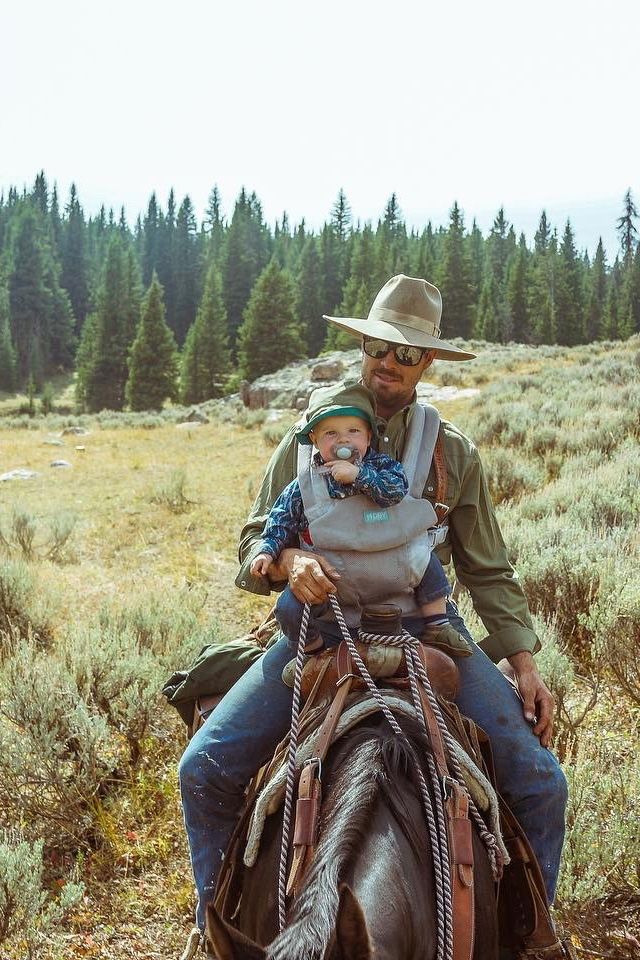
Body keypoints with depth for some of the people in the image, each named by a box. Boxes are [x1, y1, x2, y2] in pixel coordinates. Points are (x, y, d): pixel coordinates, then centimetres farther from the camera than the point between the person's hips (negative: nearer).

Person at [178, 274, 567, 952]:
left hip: (426, 626, 0)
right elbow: (254, 541, 4)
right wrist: (288, 560, -20)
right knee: (205, 770, -13)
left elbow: (489, 571, 11)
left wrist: (523, 660, 0)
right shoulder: (307, 439, 5)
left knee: (540, 782, -11)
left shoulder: (453, 452, 7)